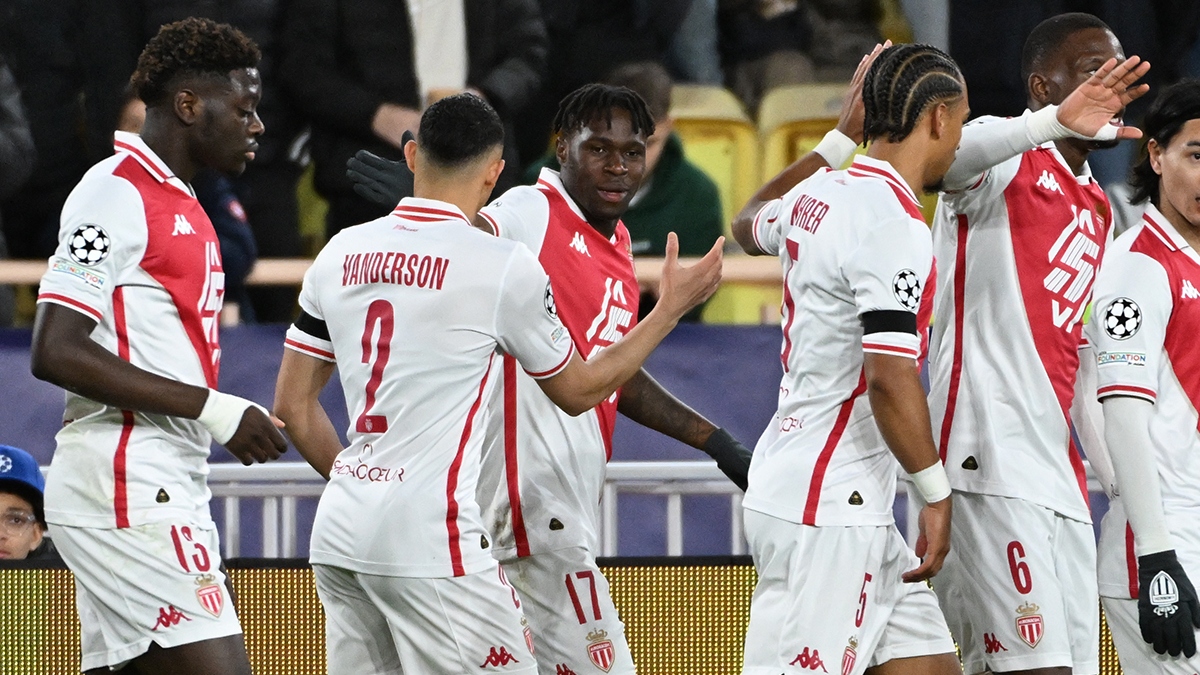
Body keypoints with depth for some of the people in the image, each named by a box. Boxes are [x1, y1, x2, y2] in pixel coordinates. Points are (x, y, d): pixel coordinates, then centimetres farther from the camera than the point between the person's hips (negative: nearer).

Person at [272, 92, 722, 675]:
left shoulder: (341, 253, 8)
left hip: (338, 534, 6)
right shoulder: (504, 266, -7)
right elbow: (578, 390, 7)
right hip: (430, 539, -6)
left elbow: (292, 404, 14)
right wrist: (671, 308, 17)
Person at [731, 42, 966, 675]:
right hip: (825, 511, -10)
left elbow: (749, 224, 36)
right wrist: (936, 492, -13)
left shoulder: (818, 194, 10)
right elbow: (890, 377, -23)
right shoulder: (896, 225, -17)